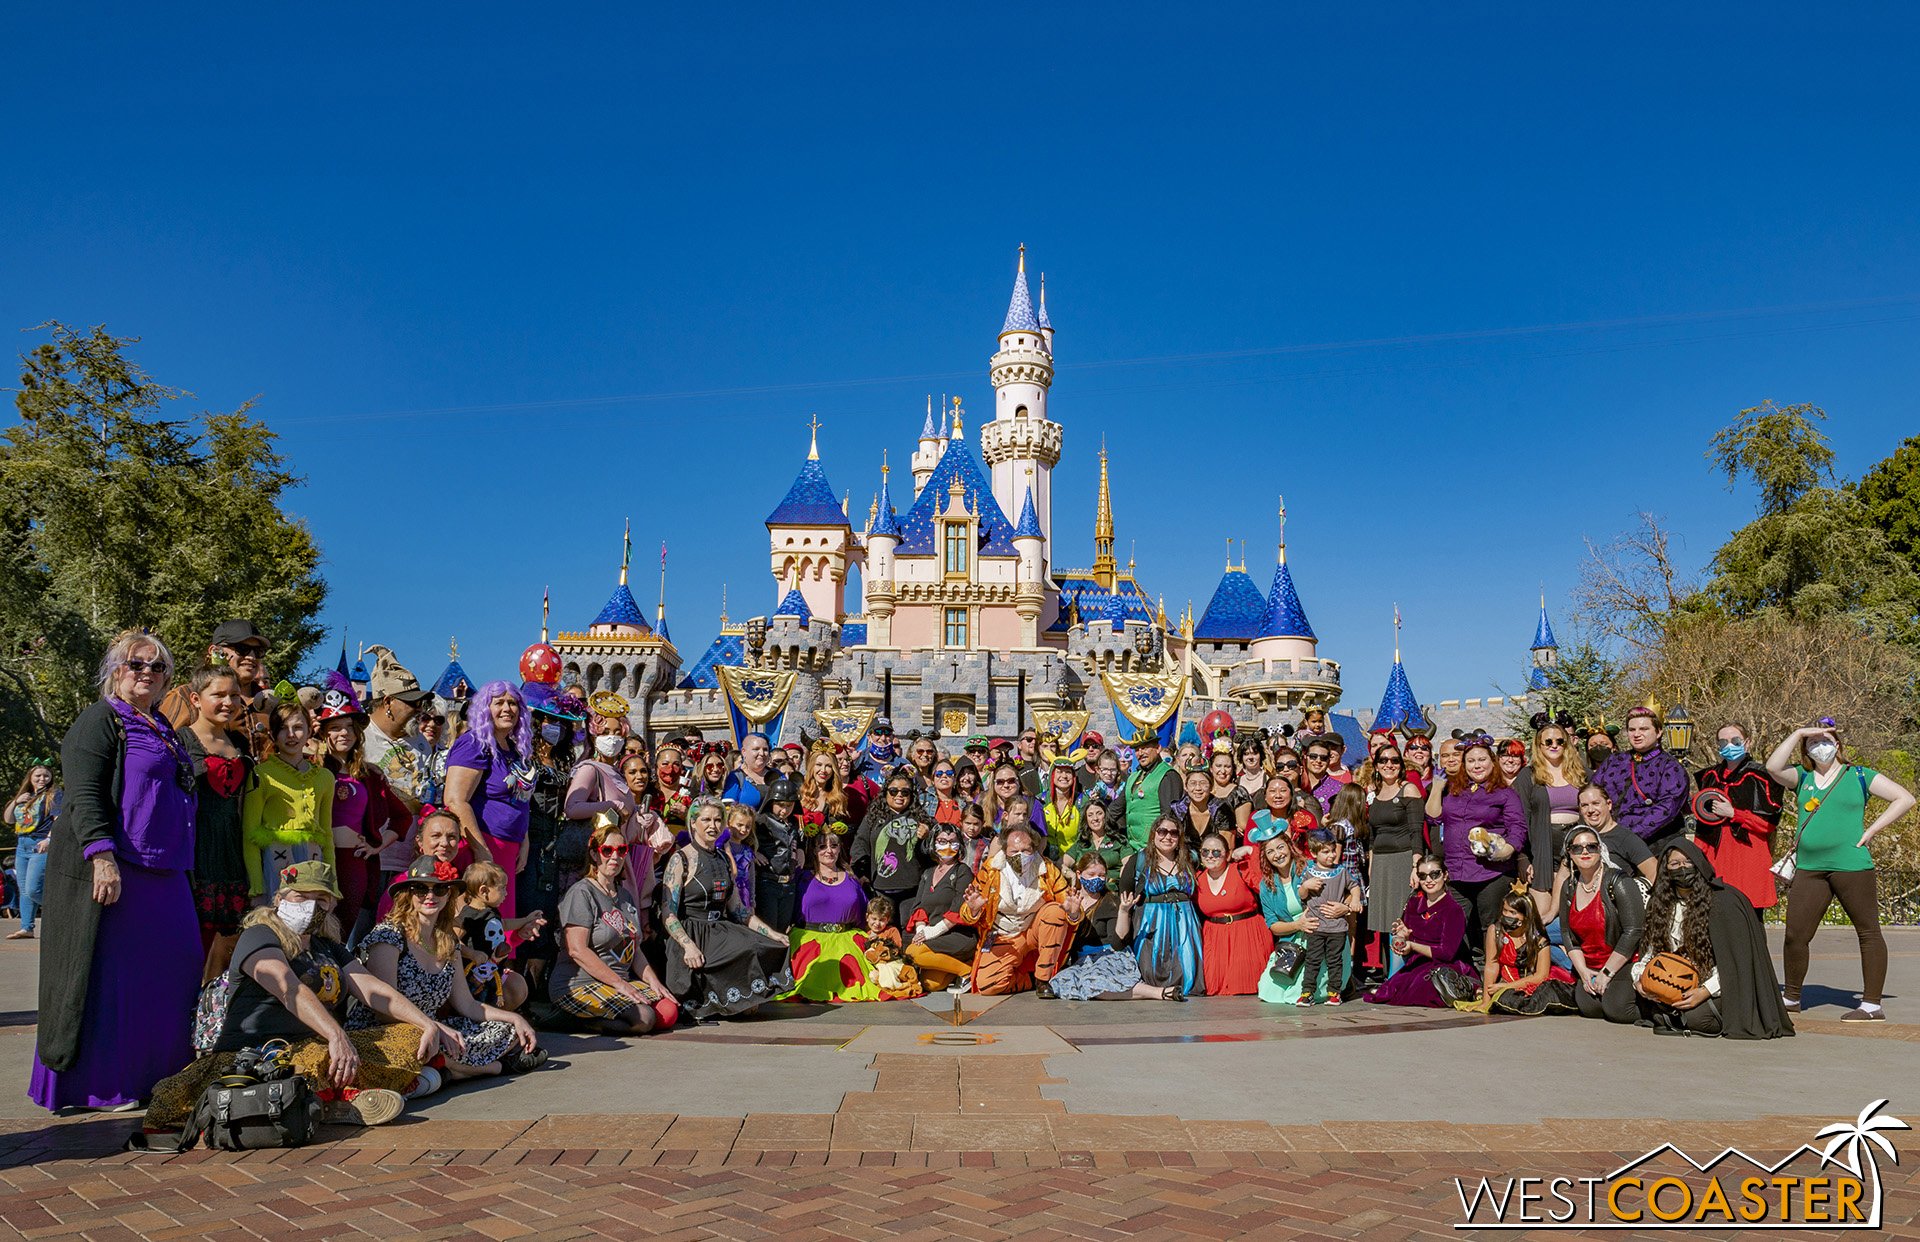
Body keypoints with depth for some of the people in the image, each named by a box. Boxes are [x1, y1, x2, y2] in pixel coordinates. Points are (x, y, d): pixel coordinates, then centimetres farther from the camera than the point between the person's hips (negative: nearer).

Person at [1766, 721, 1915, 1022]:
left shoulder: (1859, 776, 6)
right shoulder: (1802, 777, 14)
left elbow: (1905, 798, 3)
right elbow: (1773, 767, -3)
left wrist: (1871, 831, -4)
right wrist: (1798, 733, -1)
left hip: (1851, 866, -3)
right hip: (1809, 869, 3)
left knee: (1868, 932, 1)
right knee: (1795, 936, 2)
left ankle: (1872, 1005, 9)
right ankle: (1791, 999, 17)